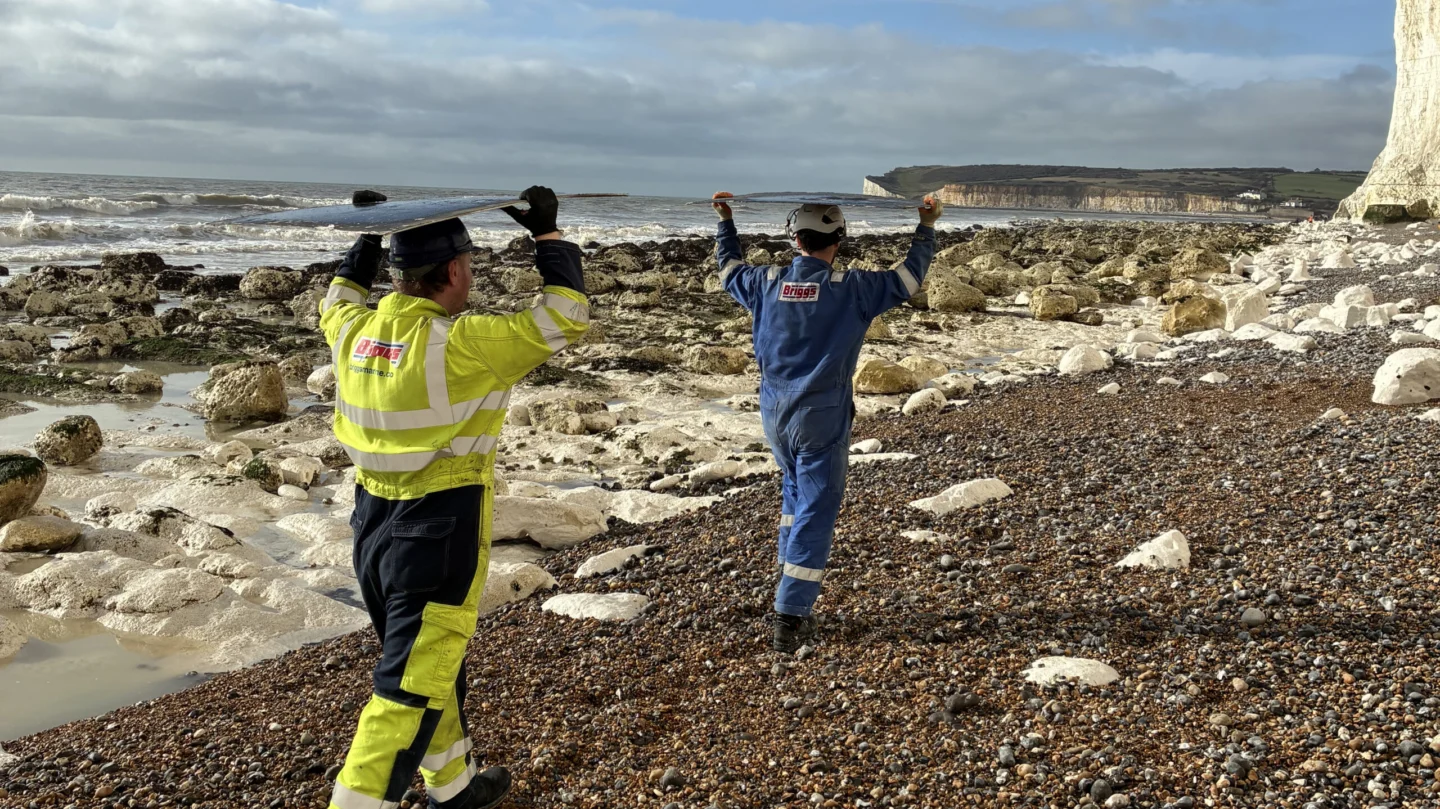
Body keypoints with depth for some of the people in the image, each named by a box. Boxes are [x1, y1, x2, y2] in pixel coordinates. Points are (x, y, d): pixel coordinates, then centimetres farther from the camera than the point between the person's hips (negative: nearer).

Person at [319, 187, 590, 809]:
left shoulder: (357, 331, 0)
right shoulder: (463, 345, -21)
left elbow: (335, 302, 25)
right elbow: (566, 318, -16)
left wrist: (367, 238, 28)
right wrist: (547, 232, -6)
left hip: (373, 525, 9)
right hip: (438, 532, -8)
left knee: (432, 664, 24)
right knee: (410, 691, 1)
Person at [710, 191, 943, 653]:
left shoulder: (767, 284, -1)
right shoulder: (851, 290, -11)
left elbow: (730, 270, 20)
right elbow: (909, 279, 2)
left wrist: (725, 222, 34)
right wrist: (927, 227, 15)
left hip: (774, 415, 5)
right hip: (821, 421, -5)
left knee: (796, 493, 27)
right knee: (815, 516, 1)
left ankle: (792, 593, 33)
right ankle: (790, 619, -2)